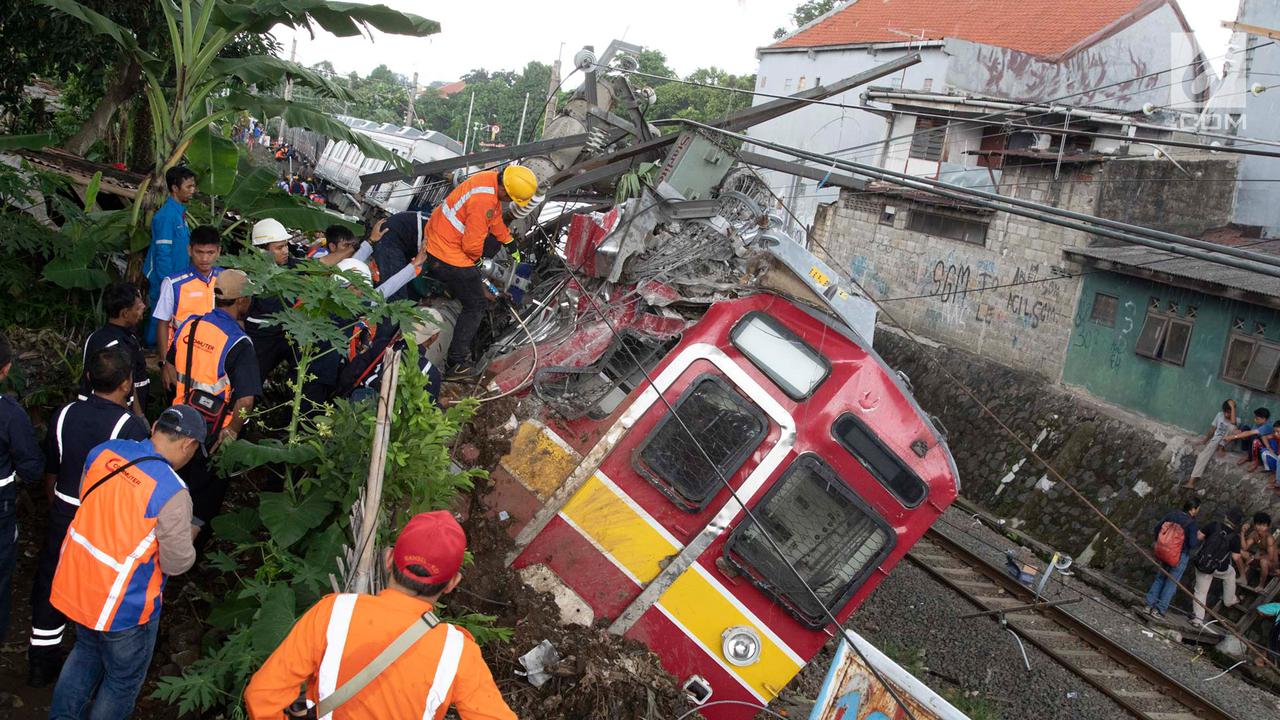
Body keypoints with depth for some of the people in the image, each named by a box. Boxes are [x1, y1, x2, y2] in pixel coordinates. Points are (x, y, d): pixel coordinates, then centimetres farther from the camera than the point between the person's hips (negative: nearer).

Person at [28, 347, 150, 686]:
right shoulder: (132, 427, -23)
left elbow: (50, 473, 6)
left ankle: (40, 664, 35)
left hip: (63, 517, 4)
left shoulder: (64, 414, -6)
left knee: (50, 588, 20)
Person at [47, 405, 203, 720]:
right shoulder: (172, 492, -29)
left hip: (75, 582, 7)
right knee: (124, 680, 18)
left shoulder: (103, 451, -9)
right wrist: (189, 538, 1)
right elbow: (177, 563, -18)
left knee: (87, 651, 32)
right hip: (122, 604, -7)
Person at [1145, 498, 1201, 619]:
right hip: (1180, 556, -5)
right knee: (1172, 582, 7)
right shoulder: (1191, 523, -22)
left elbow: (1157, 527, 1)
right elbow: (1192, 544, -23)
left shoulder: (1172, 514, -6)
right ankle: (1160, 610, 10)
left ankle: (1150, 604, 22)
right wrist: (1198, 538, -2)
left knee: (1160, 577, 20)